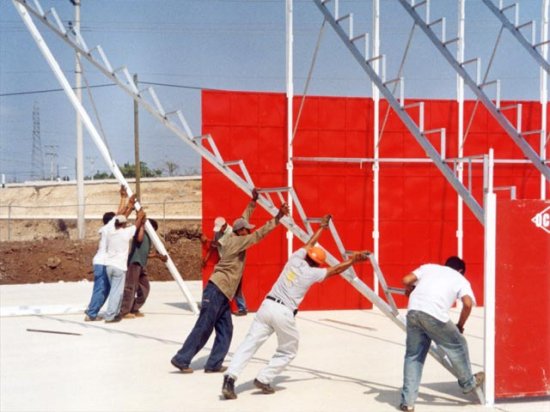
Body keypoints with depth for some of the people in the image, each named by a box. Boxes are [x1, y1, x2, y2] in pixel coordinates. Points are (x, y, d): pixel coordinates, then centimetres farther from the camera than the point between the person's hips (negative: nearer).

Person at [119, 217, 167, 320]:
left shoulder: (148, 237, 23)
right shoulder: (139, 230, -1)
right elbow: (139, 238, -24)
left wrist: (159, 256, 8)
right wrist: (142, 225, -16)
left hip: (141, 264, 10)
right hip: (134, 262, -9)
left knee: (144, 287, 10)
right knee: (130, 287, -12)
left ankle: (134, 309, 17)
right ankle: (124, 312, -11)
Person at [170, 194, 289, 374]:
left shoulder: (234, 240, 14)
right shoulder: (236, 242, -10)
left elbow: (243, 220, 26)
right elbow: (259, 235, -16)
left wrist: (253, 202, 26)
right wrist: (278, 217, -16)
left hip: (222, 292, 10)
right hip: (216, 290, -10)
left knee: (225, 330, 7)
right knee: (203, 329, -4)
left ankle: (214, 364, 8)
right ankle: (181, 359, 4)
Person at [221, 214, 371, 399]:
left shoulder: (295, 258, 11)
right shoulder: (313, 273, -1)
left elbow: (309, 244, 28)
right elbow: (336, 270, 9)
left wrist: (322, 227, 40)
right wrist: (353, 260, 19)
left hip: (267, 305, 5)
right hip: (284, 313, -5)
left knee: (249, 344, -2)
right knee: (288, 352, 17)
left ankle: (230, 377, -16)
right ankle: (263, 379, 8)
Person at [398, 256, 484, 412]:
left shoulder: (429, 267, 29)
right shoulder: (461, 280, 21)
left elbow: (406, 280, 18)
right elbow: (468, 304, 3)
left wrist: (410, 291, 40)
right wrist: (460, 326, 17)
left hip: (413, 310, 3)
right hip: (435, 314, -3)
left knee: (413, 356, 16)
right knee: (457, 346, 23)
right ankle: (468, 383, 40)